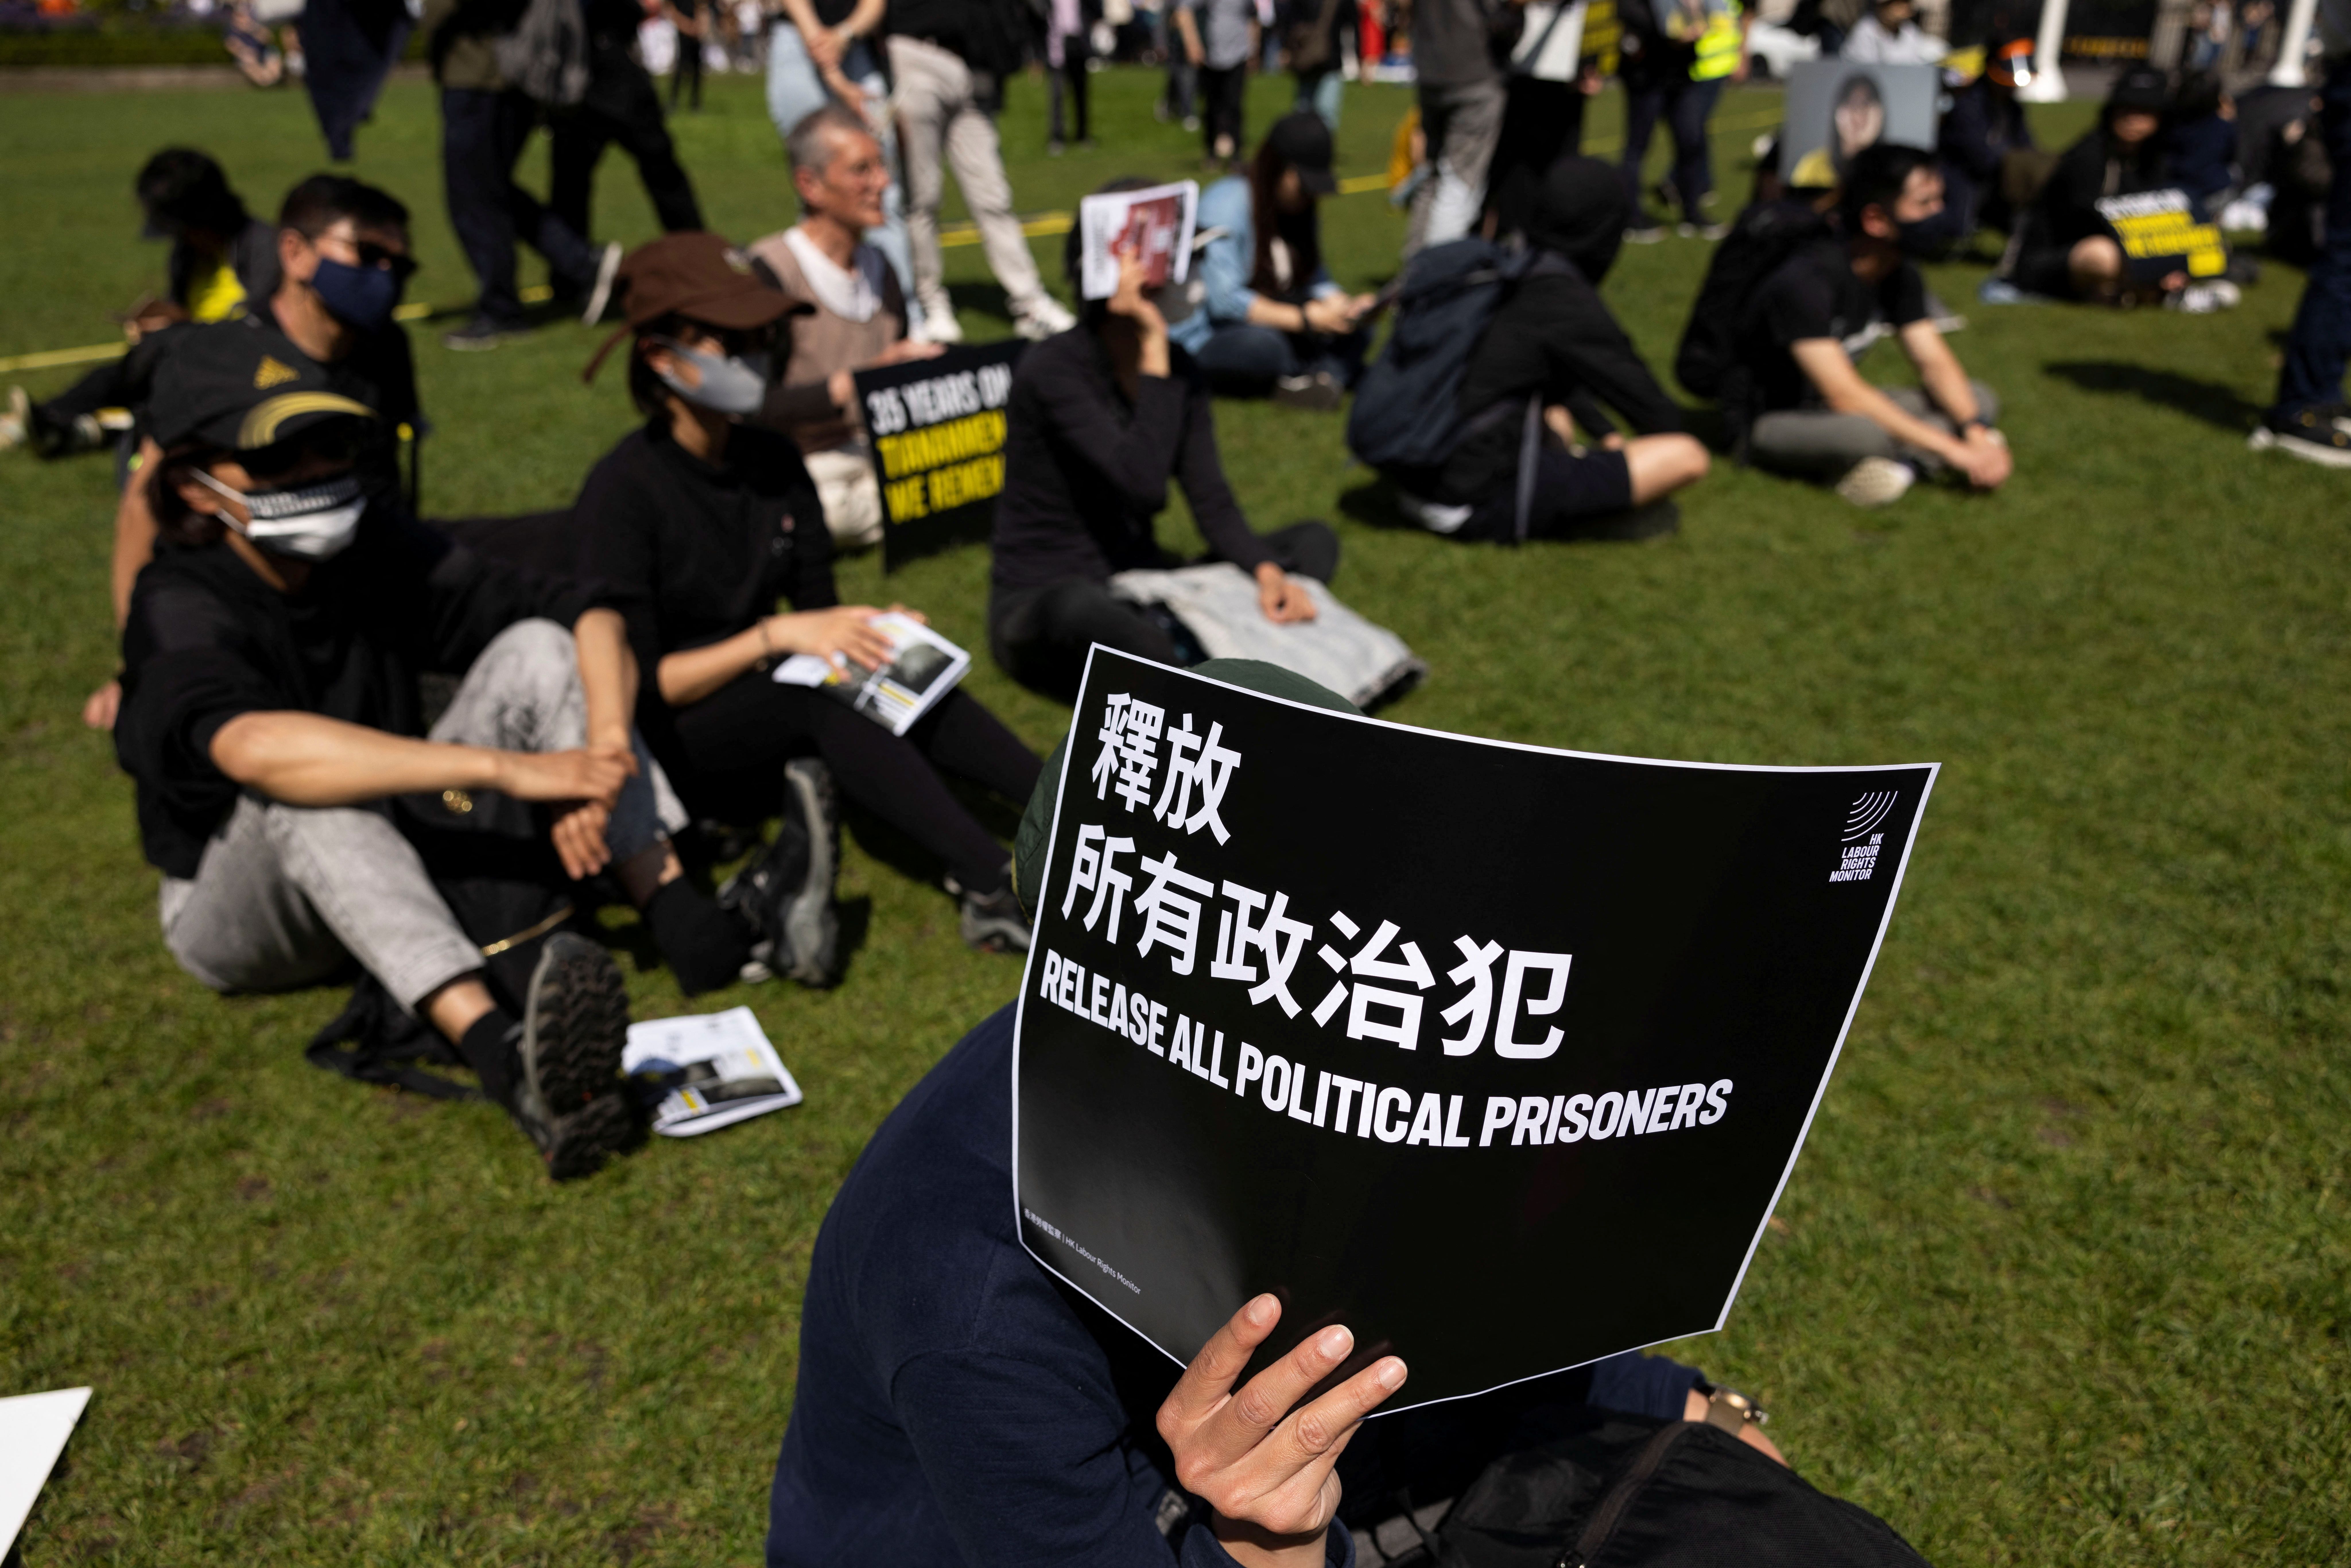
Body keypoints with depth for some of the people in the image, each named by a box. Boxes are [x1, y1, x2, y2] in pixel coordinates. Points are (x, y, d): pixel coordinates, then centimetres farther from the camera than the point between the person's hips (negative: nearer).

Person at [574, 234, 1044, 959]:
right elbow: (636, 684, -18)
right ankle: (997, 889, -44)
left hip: (771, 724, 6)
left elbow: (819, 606, 9)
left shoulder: (772, 460, 3)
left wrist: (870, 628, -14)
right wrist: (777, 636, -26)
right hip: (666, 752, -6)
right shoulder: (623, 490, -15)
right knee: (816, 695, -34)